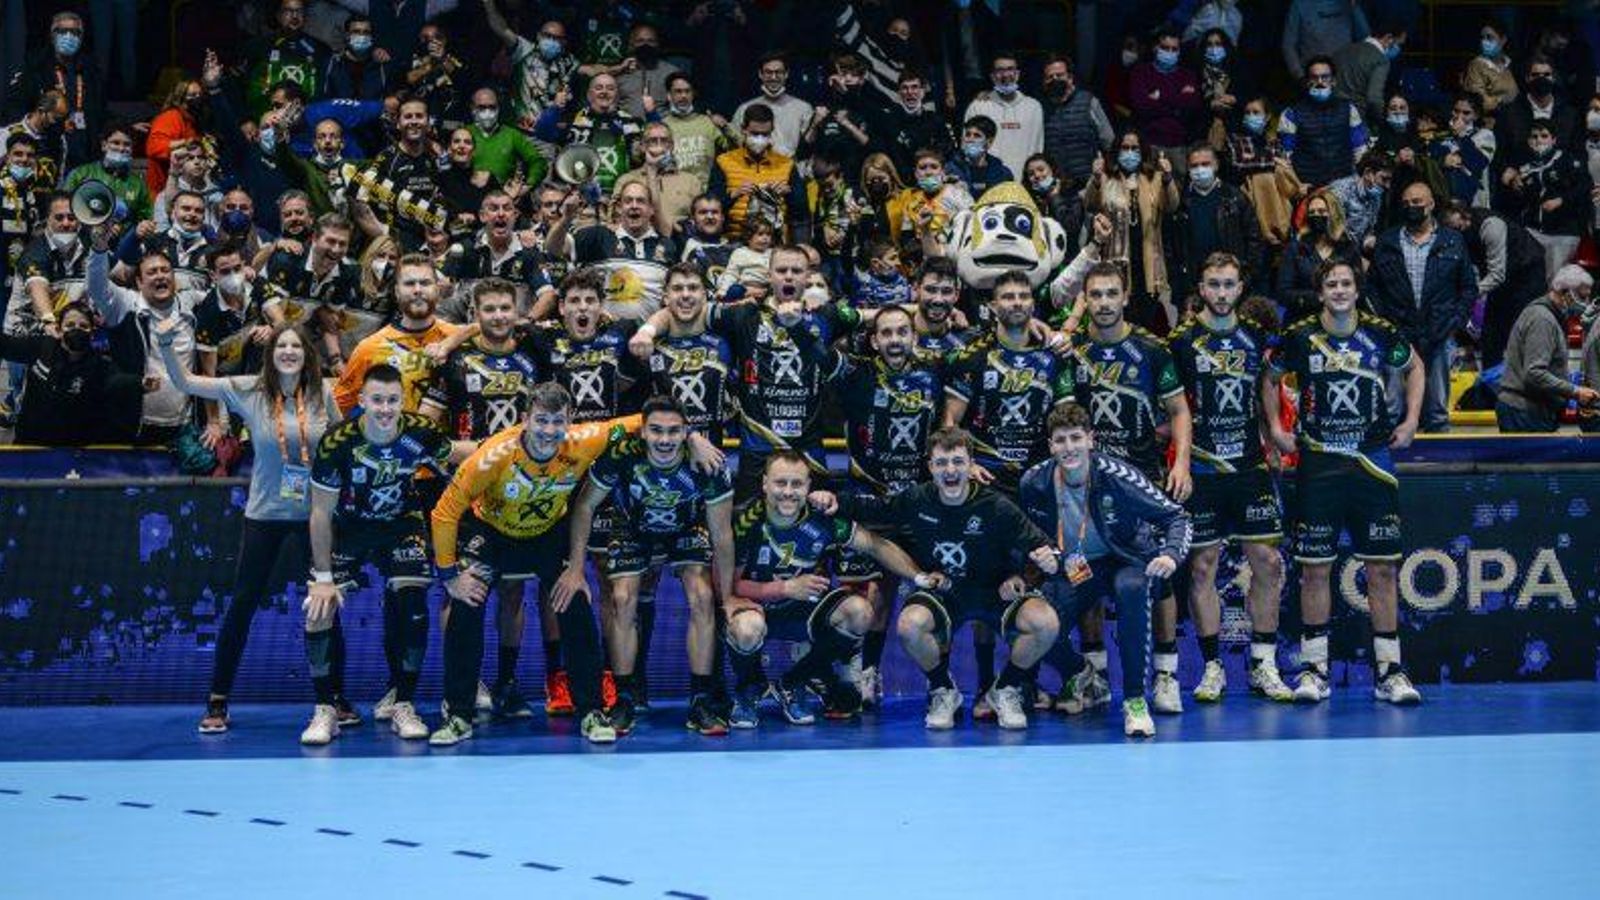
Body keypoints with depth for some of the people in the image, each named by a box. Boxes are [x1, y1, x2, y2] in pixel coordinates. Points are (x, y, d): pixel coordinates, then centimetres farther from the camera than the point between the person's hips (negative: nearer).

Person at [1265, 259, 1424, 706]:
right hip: (1318, 463, -1)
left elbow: (1415, 367, 19)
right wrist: (1275, 427, 7)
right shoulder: (1300, 337, -2)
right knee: (1315, 568, 1)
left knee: (1382, 568, 0)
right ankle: (1314, 669, 8)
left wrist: (1410, 421, 11)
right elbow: (1270, 378, 16)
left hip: (1373, 463, 1)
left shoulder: (1381, 334, 0)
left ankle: (1389, 671, 5)